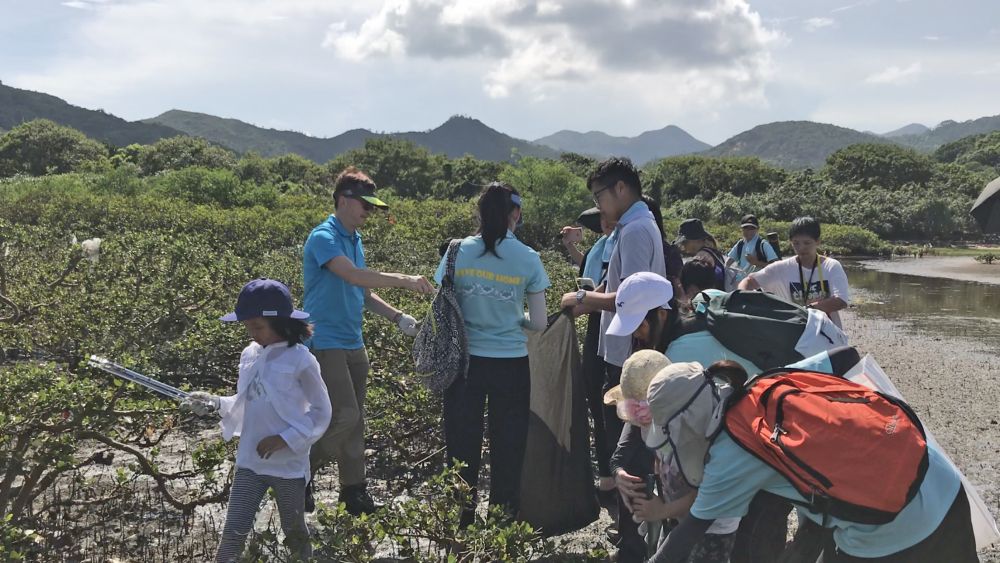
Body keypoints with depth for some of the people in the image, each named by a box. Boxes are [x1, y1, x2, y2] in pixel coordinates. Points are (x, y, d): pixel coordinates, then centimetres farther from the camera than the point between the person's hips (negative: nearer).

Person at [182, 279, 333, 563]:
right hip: (250, 462, 4)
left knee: (295, 532, 16)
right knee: (234, 531, -2)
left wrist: (285, 438, -19)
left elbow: (321, 412, -12)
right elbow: (246, 404, 12)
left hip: (289, 465, -4)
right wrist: (216, 403, -6)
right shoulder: (249, 355, 2)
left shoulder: (301, 361, -16)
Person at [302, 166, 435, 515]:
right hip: (327, 342, -9)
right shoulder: (324, 238, -13)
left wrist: (397, 317, 7)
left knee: (355, 420, 10)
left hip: (353, 344, 9)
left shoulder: (354, 239, 14)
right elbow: (354, 275, -29)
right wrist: (403, 280, -32)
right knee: (345, 416, -12)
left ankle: (354, 491, 18)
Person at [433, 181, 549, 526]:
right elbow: (539, 324, -5)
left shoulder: (458, 252, -5)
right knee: (508, 446, 13)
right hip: (511, 364, -1)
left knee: (462, 443, 14)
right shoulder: (528, 259, -7)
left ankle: (461, 518, 24)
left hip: (466, 361, 1)